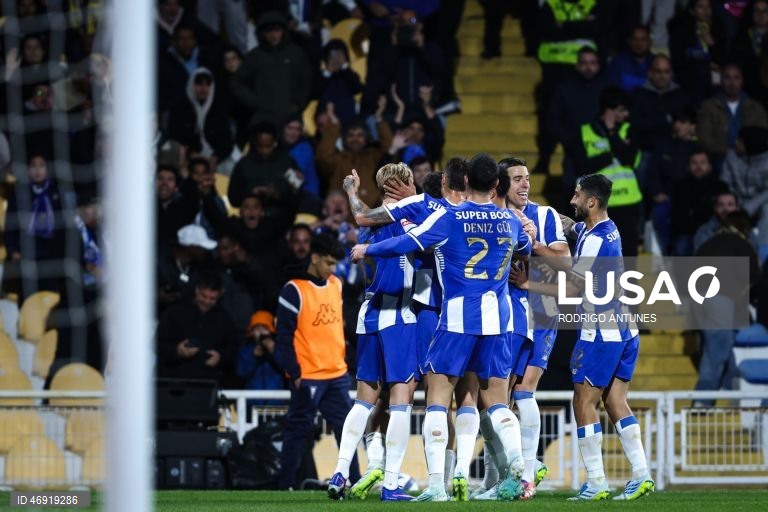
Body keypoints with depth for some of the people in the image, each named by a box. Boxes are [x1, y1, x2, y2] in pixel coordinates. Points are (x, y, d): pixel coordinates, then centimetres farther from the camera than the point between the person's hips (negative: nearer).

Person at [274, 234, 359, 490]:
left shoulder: (336, 285, 10)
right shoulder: (294, 290, -11)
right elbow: (284, 336, -12)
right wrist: (294, 373, -15)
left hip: (337, 373, 6)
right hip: (307, 376, -6)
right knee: (298, 430, 0)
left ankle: (354, 481, 8)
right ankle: (285, 485, 6)